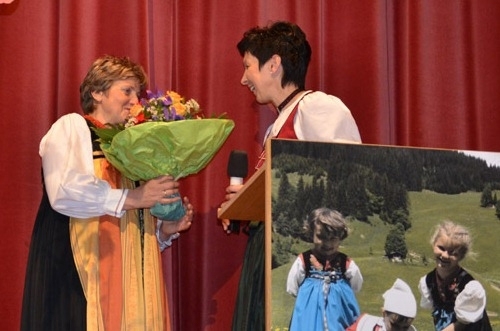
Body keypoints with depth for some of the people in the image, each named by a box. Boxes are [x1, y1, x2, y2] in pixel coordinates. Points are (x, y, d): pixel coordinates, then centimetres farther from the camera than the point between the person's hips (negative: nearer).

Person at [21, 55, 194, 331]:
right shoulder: (71, 127, 2)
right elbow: (64, 192, -17)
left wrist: (165, 229, 4)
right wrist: (131, 198, -16)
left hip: (126, 275, 7)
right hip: (79, 273, -6)